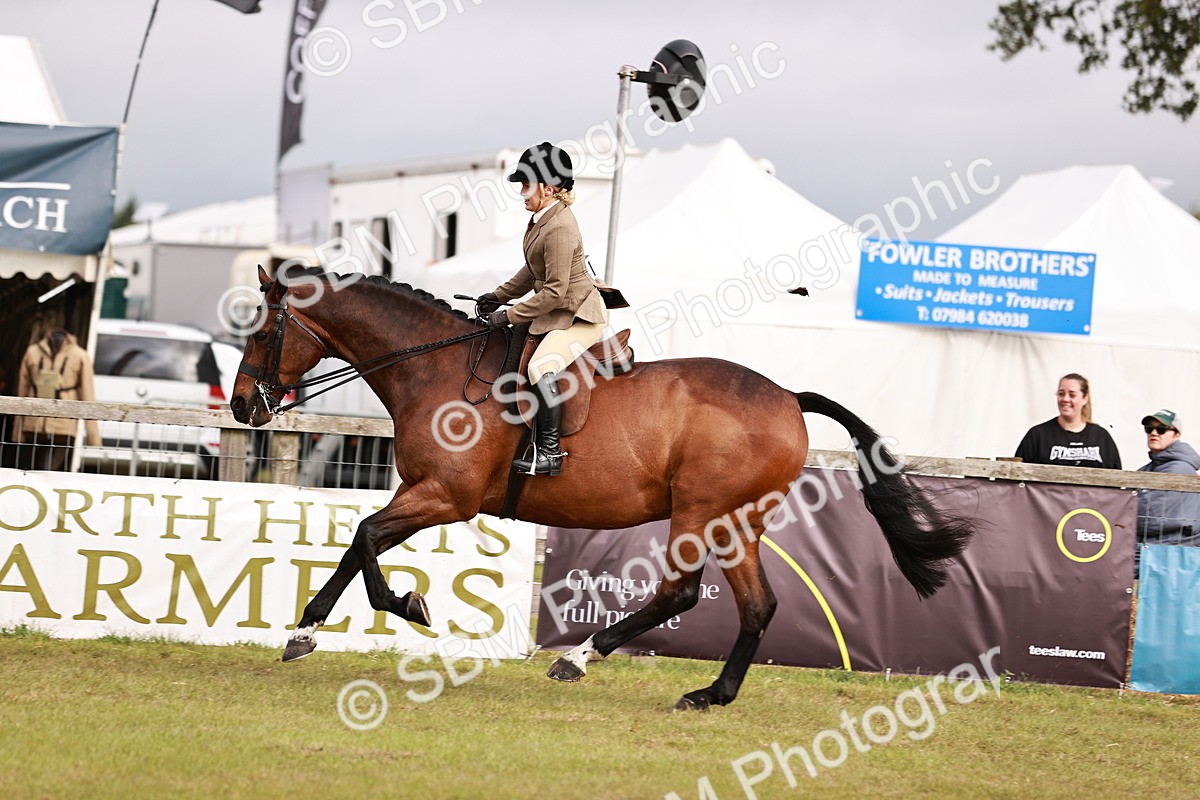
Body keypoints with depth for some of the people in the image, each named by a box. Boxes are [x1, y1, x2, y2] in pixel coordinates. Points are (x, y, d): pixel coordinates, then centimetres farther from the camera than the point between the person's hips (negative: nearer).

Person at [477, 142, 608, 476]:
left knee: (540, 366, -30)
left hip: (579, 315, -11)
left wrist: (510, 315, -18)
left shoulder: (559, 229, -25)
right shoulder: (542, 218, 7)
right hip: (558, 312, 11)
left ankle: (550, 453, -26)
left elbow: (554, 291, -24)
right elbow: (534, 271, 21)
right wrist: (500, 296, 15)